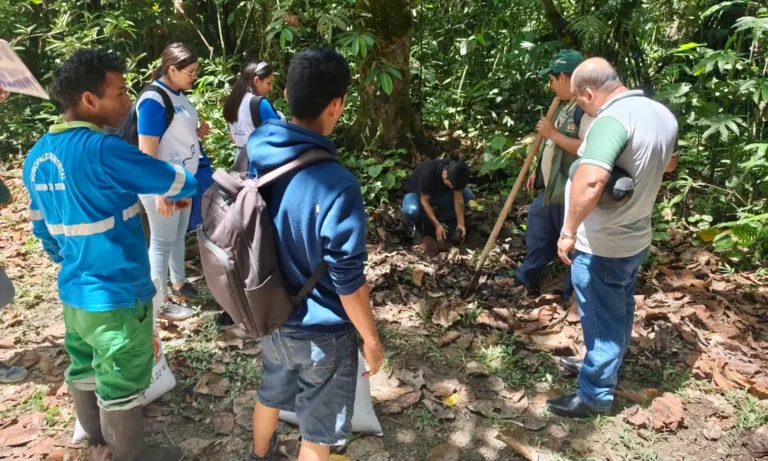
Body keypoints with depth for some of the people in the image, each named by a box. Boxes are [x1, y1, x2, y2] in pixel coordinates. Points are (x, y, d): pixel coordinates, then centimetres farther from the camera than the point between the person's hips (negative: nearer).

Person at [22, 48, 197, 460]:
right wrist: (176, 193, 5)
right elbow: (181, 182, -17)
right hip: (116, 295, -8)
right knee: (121, 382, 11)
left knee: (85, 366, 25)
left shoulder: (38, 156, 2)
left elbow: (41, 227, 13)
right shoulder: (101, 150, -24)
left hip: (73, 291, 8)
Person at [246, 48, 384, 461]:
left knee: (271, 393, 34)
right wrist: (370, 338, -7)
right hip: (321, 331, -7)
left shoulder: (254, 152, -10)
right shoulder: (335, 184, -32)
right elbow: (348, 280, -23)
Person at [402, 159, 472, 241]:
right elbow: (424, 200, -31)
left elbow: (458, 197, -16)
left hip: (438, 192, 5)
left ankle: (443, 219, -1)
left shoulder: (456, 174, -23)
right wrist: (437, 225, -34)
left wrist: (460, 224, -22)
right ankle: (418, 223, -4)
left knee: (467, 193, -18)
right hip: (416, 193, -5)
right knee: (411, 211, -40)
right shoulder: (428, 173, -38)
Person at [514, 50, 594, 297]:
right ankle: (526, 279, 39)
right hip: (552, 189, 10)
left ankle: (573, 296, 20)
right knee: (537, 233, 22)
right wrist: (538, 172, 19)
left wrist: (552, 133, -24)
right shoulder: (565, 105, 12)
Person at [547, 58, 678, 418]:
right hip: (635, 237, 9)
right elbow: (669, 163, 22)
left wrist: (569, 231, -31)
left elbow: (590, 180, -41)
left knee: (601, 320, 5)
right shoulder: (663, 115, 3)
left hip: (600, 245, -9)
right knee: (619, 312, 23)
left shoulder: (613, 119, -27)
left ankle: (595, 393, 20)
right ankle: (606, 368, 42)